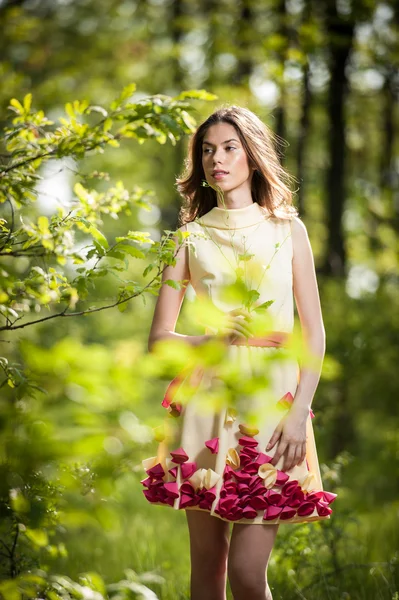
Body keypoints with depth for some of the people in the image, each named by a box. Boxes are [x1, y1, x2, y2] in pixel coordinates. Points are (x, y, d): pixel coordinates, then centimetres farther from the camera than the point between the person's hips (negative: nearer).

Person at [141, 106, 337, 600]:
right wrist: (211, 341, -14)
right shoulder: (191, 236, 8)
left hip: (274, 397, -1)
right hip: (209, 398, 1)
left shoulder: (288, 230, 8)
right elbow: (158, 338, 6)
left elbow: (314, 332, 5)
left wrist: (300, 410, -7)